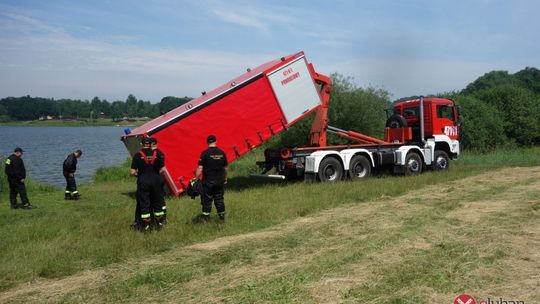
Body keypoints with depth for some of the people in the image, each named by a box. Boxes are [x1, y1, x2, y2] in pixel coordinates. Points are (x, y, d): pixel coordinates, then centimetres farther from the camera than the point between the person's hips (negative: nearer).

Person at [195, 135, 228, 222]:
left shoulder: (205, 153, -12)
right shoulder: (222, 153, 2)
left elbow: (200, 168, -14)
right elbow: (225, 168, 10)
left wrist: (196, 179, -5)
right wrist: (225, 178, 22)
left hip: (208, 181, -4)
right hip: (220, 181, 4)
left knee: (207, 199, 5)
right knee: (219, 199, 13)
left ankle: (205, 216, 9)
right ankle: (222, 216, 18)